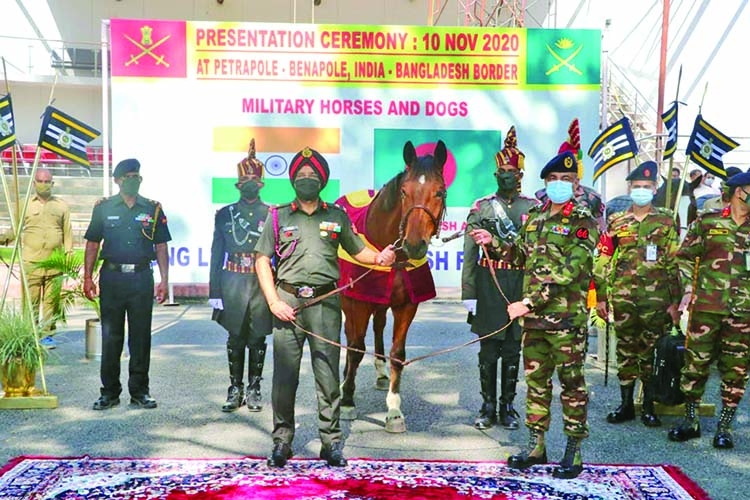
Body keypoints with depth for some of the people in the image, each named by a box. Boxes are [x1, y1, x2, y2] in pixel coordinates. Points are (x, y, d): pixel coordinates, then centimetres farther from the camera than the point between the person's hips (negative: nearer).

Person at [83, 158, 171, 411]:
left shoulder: (153, 209, 7)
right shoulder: (104, 208, 6)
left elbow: (161, 247, 8)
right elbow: (92, 244, 7)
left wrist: (164, 280, 1)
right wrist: (88, 277, -1)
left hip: (142, 278, 1)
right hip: (112, 277, 0)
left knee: (141, 336, 4)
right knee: (110, 336, 5)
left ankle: (139, 392, 14)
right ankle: (109, 392, 15)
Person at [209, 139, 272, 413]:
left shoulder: (272, 215, 4)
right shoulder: (225, 214, 8)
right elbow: (217, 255, 6)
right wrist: (214, 292, 0)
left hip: (262, 286, -1)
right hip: (232, 285, 1)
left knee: (257, 339, 5)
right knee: (235, 339, 6)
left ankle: (254, 390, 17)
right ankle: (235, 390, 17)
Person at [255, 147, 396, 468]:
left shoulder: (337, 216, 12)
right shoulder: (278, 216, 9)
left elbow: (357, 251, 16)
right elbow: (262, 260, 5)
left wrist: (380, 258, -6)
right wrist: (273, 302, -5)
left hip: (325, 303, 0)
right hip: (288, 302, 0)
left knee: (328, 375, 4)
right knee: (284, 375, 3)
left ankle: (331, 442, 14)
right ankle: (282, 441, 17)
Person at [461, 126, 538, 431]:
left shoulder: (534, 208, 6)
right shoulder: (481, 207, 3)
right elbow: (470, 254, -1)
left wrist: (494, 241, -14)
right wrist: (468, 293, -5)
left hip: (520, 285, 1)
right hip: (488, 283, -1)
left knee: (512, 349, 9)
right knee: (488, 349, 5)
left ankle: (508, 406, 21)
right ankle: (488, 407, 16)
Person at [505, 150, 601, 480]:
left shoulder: (583, 222, -7)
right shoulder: (534, 218, 13)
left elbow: (567, 272, -18)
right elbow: (521, 257, 23)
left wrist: (530, 302, -22)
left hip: (567, 317, -6)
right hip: (533, 317, 6)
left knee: (571, 383, 4)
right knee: (536, 381, 12)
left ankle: (574, 451, 15)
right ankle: (536, 445, 23)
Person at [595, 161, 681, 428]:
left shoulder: (666, 221, 4)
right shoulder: (616, 222, 7)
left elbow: (674, 263, 2)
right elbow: (604, 261, 7)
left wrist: (675, 302, -2)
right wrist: (600, 297, 3)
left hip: (656, 297, -1)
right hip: (623, 296, 1)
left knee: (652, 351, 5)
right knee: (626, 349, 8)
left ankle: (649, 406, 16)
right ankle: (626, 404, 19)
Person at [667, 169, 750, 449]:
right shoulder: (707, 222, 3)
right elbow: (685, 256, 6)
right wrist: (687, 289, -3)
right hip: (706, 307, -2)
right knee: (696, 364, 4)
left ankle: (724, 426, 18)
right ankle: (691, 421, 19)